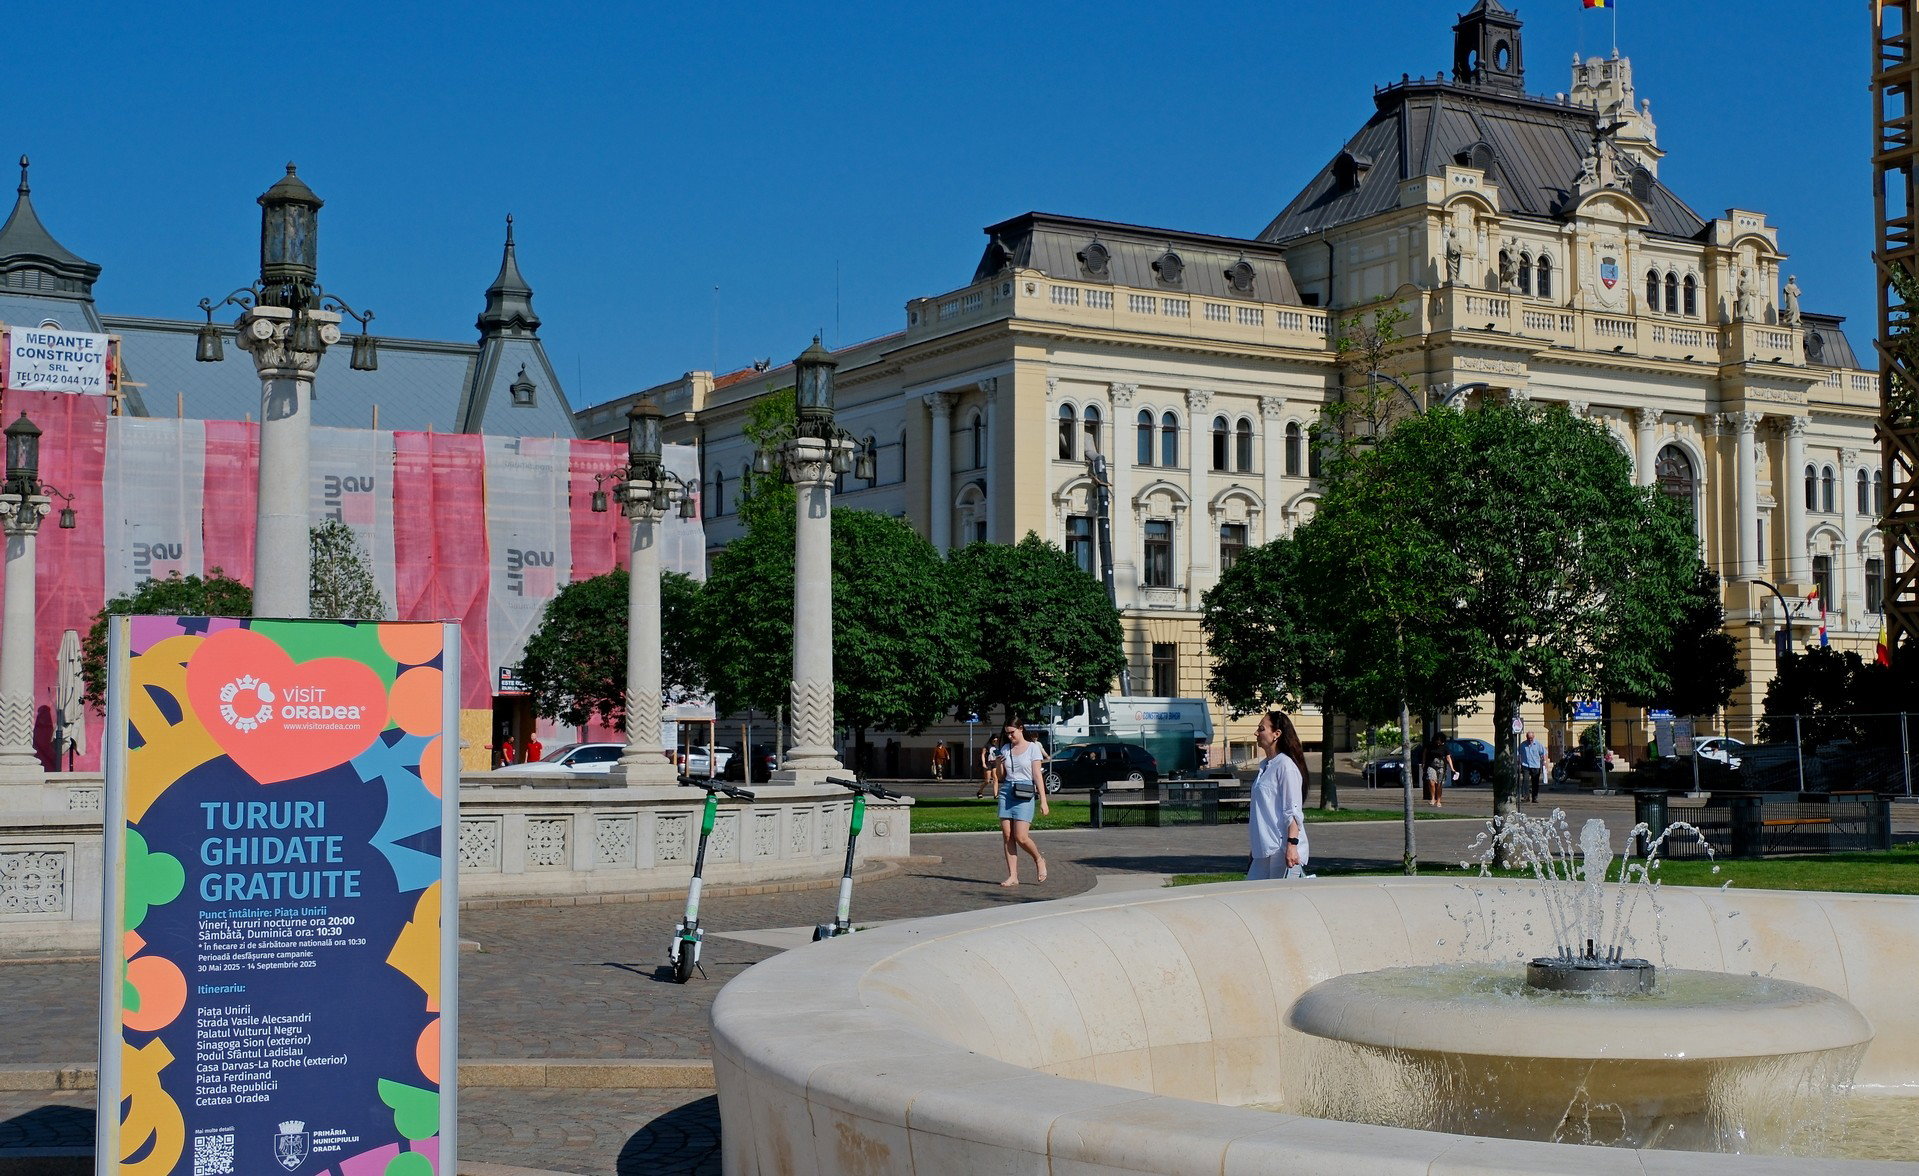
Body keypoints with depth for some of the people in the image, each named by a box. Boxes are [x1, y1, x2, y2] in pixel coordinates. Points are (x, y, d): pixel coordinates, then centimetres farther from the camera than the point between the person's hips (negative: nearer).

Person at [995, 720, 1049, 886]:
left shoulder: (1033, 748, 0)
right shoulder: (1005, 749, 13)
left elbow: (1037, 775, -3)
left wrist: (1043, 801, -8)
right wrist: (999, 764, -3)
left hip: (1024, 795, -5)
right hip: (1006, 792, 5)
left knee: (1021, 837, -12)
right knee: (1007, 836, -1)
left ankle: (1039, 860, 15)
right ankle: (1013, 876, 2)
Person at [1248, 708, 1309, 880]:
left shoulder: (1286, 766, -10)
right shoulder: (1265, 766, 17)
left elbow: (1293, 811, -16)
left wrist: (1292, 845, -23)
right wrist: (1255, 848, 24)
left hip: (1283, 851, -9)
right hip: (1265, 850, 9)